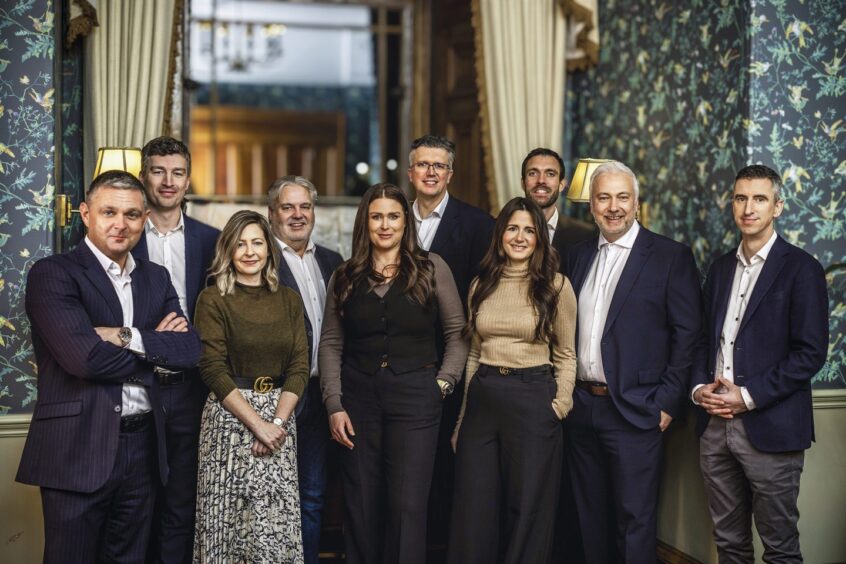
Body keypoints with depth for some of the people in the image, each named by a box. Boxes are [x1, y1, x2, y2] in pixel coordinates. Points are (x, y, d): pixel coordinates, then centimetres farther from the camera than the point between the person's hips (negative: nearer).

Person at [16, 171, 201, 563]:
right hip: (79, 449, -6)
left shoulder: (156, 278, 12)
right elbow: (83, 356, -20)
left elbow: (189, 350, 0)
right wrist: (154, 346, -7)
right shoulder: (52, 274, -7)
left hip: (143, 448, 6)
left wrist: (128, 337, -14)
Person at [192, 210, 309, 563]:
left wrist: (277, 421, -10)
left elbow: (300, 366, 4)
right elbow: (213, 369, -9)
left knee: (278, 519, 3)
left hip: (280, 417, 3)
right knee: (231, 518, 1)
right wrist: (257, 424, -15)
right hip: (229, 417, -3)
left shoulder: (289, 300, 9)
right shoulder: (213, 300, -2)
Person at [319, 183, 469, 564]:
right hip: (358, 397, 2)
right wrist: (334, 405, -2)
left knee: (407, 505, -5)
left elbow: (458, 333, 3)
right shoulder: (345, 277, 8)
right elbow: (331, 344, 6)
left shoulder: (431, 268, 1)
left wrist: (443, 383, -5)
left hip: (415, 397, -2)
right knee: (361, 506, 7)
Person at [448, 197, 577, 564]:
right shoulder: (481, 285, 9)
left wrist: (559, 405, -7)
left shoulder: (556, 285, -2)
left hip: (532, 400, -3)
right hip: (482, 398, 4)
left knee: (527, 511, 6)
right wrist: (462, 417, 13)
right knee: (474, 509, 8)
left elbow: (565, 354, 4)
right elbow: (474, 352, 14)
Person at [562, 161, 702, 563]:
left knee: (635, 520, 1)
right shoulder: (578, 256, 11)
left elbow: (687, 334, -8)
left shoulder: (671, 257, -5)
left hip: (633, 411, -5)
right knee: (591, 516, 15)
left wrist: (667, 403, -13)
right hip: (580, 406, 5)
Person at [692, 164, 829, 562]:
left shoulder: (801, 269, -5)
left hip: (769, 428, -5)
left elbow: (810, 353, -10)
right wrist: (700, 387, -1)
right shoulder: (721, 267, 14)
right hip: (715, 425, 5)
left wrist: (748, 396, -15)